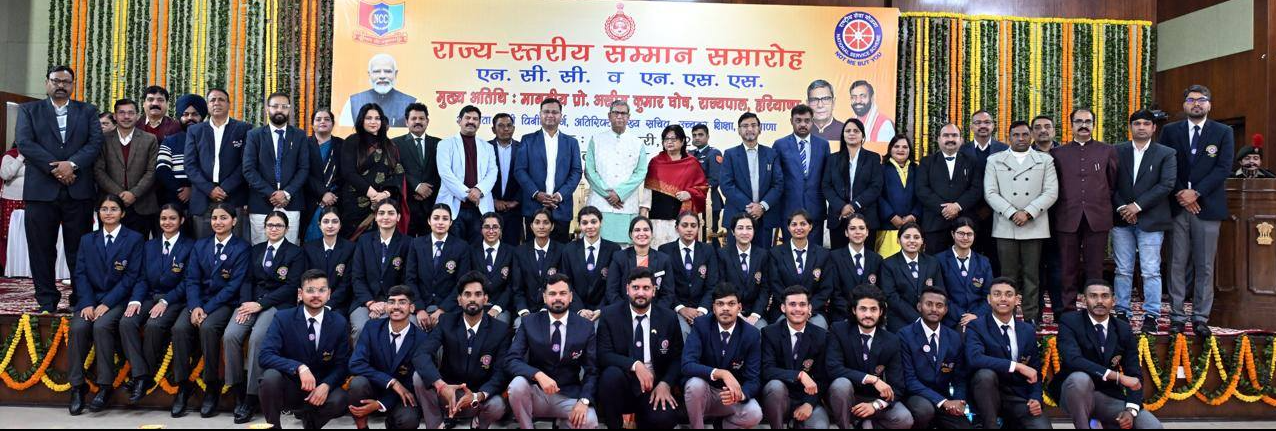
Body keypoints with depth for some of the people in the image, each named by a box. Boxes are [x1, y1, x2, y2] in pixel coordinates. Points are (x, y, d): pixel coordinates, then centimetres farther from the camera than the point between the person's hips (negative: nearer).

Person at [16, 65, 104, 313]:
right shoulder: (29, 110, 11)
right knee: (42, 248, 2)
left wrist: (72, 164, -14)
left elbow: (95, 144, 1)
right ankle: (47, 300, 10)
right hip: (41, 189, 0)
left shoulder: (88, 112, 13)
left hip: (79, 189, 0)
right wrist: (54, 168, -12)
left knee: (79, 248, 2)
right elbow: (24, 143, -2)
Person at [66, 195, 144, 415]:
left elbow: (131, 277, -6)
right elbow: (81, 274, 6)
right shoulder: (87, 240, 15)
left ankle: (105, 386, -21)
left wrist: (106, 304, -15)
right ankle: (77, 386, -16)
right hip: (91, 299, 4)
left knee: (102, 326, -30)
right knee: (78, 327, -25)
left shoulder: (134, 239, 2)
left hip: (119, 300, -3)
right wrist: (87, 303, -11)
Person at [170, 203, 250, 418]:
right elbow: (191, 280, 6)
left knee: (207, 327, -33)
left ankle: (212, 386, -19)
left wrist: (207, 308, -17)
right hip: (199, 301, 4)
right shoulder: (200, 246, 13)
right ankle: (183, 385, -13)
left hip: (225, 303, -4)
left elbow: (234, 285, -9)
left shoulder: (242, 248, -2)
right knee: (179, 328, -25)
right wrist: (195, 306, -13)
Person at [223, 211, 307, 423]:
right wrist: (246, 303, -8)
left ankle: (252, 397, -24)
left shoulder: (296, 253, 5)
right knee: (230, 335, -24)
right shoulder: (256, 250, 21)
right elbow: (248, 279, 13)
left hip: (278, 304, -4)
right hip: (252, 301, 4)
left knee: (257, 337, -31)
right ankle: (237, 390, -13)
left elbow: (291, 286, -4)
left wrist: (261, 304, -12)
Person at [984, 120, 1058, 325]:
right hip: (1005, 226, 0)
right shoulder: (995, 160, 11)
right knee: (1007, 276, 1)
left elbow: (1051, 192, 2)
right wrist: (1012, 213, -11)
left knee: (1032, 275, 1)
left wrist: (1028, 213, -11)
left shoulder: (1045, 160, 12)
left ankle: (1031, 318, 6)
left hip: (1034, 227, 0)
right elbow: (990, 193, 1)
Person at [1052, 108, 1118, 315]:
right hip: (1067, 218, 0)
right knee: (1068, 269, 3)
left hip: (1097, 218, 0)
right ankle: (1066, 311, 9)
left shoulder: (1107, 151, 10)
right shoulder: (1058, 153, 10)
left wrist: (1106, 208, 5)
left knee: (1095, 269, 3)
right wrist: (1055, 215, 4)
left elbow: (1114, 183, 10)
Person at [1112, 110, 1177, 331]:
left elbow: (1167, 185, -7)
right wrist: (1121, 208, -8)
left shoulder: (1166, 154, 3)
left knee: (1151, 271, -2)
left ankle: (1151, 315, 5)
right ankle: (1123, 313, 13)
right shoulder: (1117, 152, 9)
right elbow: (1110, 184, 5)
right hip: (1121, 219, 2)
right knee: (1123, 270, 6)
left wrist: (1138, 205, -14)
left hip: (1150, 220, -2)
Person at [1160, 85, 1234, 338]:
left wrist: (1196, 193, -12)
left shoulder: (1223, 132, 7)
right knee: (1178, 264, 2)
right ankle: (1177, 316, 7)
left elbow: (1223, 168, -3)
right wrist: (1181, 194, -7)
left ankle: (1201, 318, 7)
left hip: (1207, 206, 0)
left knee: (1205, 266, 1)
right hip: (1178, 206, 1)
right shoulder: (1170, 131, 9)